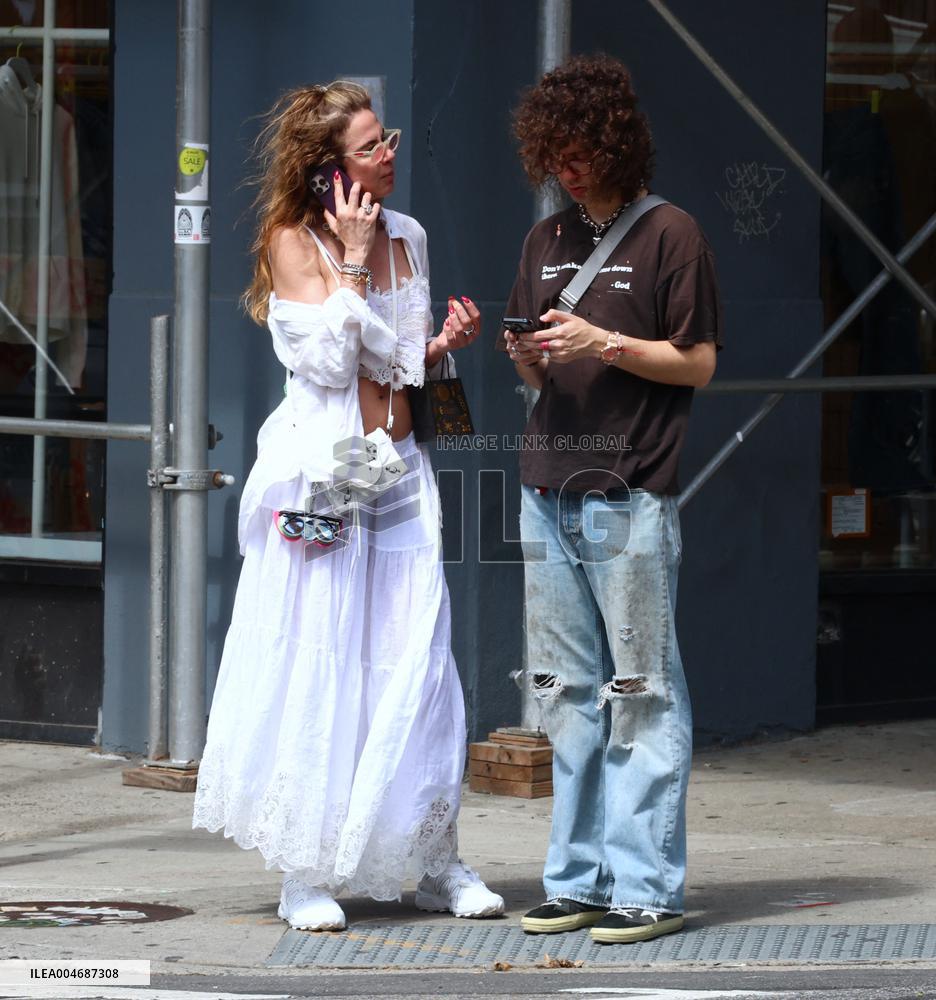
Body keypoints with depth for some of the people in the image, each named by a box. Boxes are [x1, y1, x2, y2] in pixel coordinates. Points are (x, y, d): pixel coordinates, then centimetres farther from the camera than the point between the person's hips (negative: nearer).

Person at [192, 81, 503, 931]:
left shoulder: (407, 236, 11)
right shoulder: (292, 241, -5)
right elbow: (329, 358, -16)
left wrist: (446, 342, 2)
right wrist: (352, 258, -13)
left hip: (398, 471, 5)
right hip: (322, 472, -5)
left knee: (418, 664, 2)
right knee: (318, 668, -2)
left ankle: (435, 861, 9)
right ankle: (307, 873, 4)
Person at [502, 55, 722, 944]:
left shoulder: (670, 235, -2)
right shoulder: (546, 240, 16)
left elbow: (699, 364, -3)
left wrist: (604, 343, -14)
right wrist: (525, 358, -2)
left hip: (631, 494, -6)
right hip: (548, 491, 6)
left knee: (641, 695, -5)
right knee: (566, 694, 8)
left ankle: (647, 887, -4)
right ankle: (579, 879, 13)